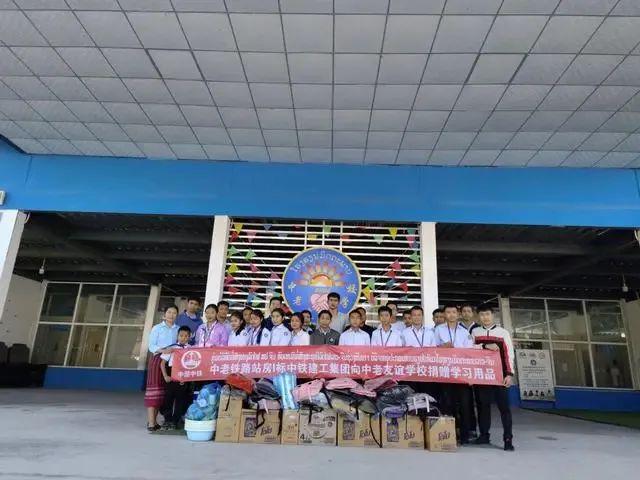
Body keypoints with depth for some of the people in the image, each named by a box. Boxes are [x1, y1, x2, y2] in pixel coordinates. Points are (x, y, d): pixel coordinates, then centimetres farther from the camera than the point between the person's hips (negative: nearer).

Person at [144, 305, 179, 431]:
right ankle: (151, 422, -5)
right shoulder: (157, 328, 3)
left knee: (164, 390, 5)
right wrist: (162, 350, -21)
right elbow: (151, 346, -5)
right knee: (154, 389, -7)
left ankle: (154, 420, 14)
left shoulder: (178, 329, 12)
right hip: (157, 359, -3)